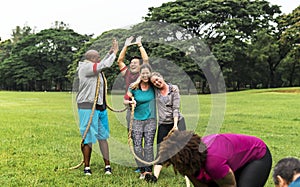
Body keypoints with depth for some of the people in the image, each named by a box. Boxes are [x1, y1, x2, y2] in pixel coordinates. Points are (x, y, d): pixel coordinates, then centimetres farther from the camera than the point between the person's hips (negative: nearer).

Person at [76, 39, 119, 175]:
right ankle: (87, 167, 9)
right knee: (88, 137, -2)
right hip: (88, 107, -10)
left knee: (103, 136, 10)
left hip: (100, 106, 10)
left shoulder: (93, 67, 14)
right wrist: (114, 53, -6)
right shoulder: (86, 67, -14)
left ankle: (107, 165, 15)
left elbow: (103, 64, 32)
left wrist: (110, 52, 22)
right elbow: (104, 65, -19)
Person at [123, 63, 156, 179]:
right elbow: (125, 101, 5)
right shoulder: (134, 87, -4)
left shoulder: (153, 86, -1)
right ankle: (143, 170, 5)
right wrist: (130, 102, -15)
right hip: (137, 120, 0)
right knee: (137, 146, -3)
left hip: (150, 120, 0)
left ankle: (149, 170, -2)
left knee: (149, 145, -4)